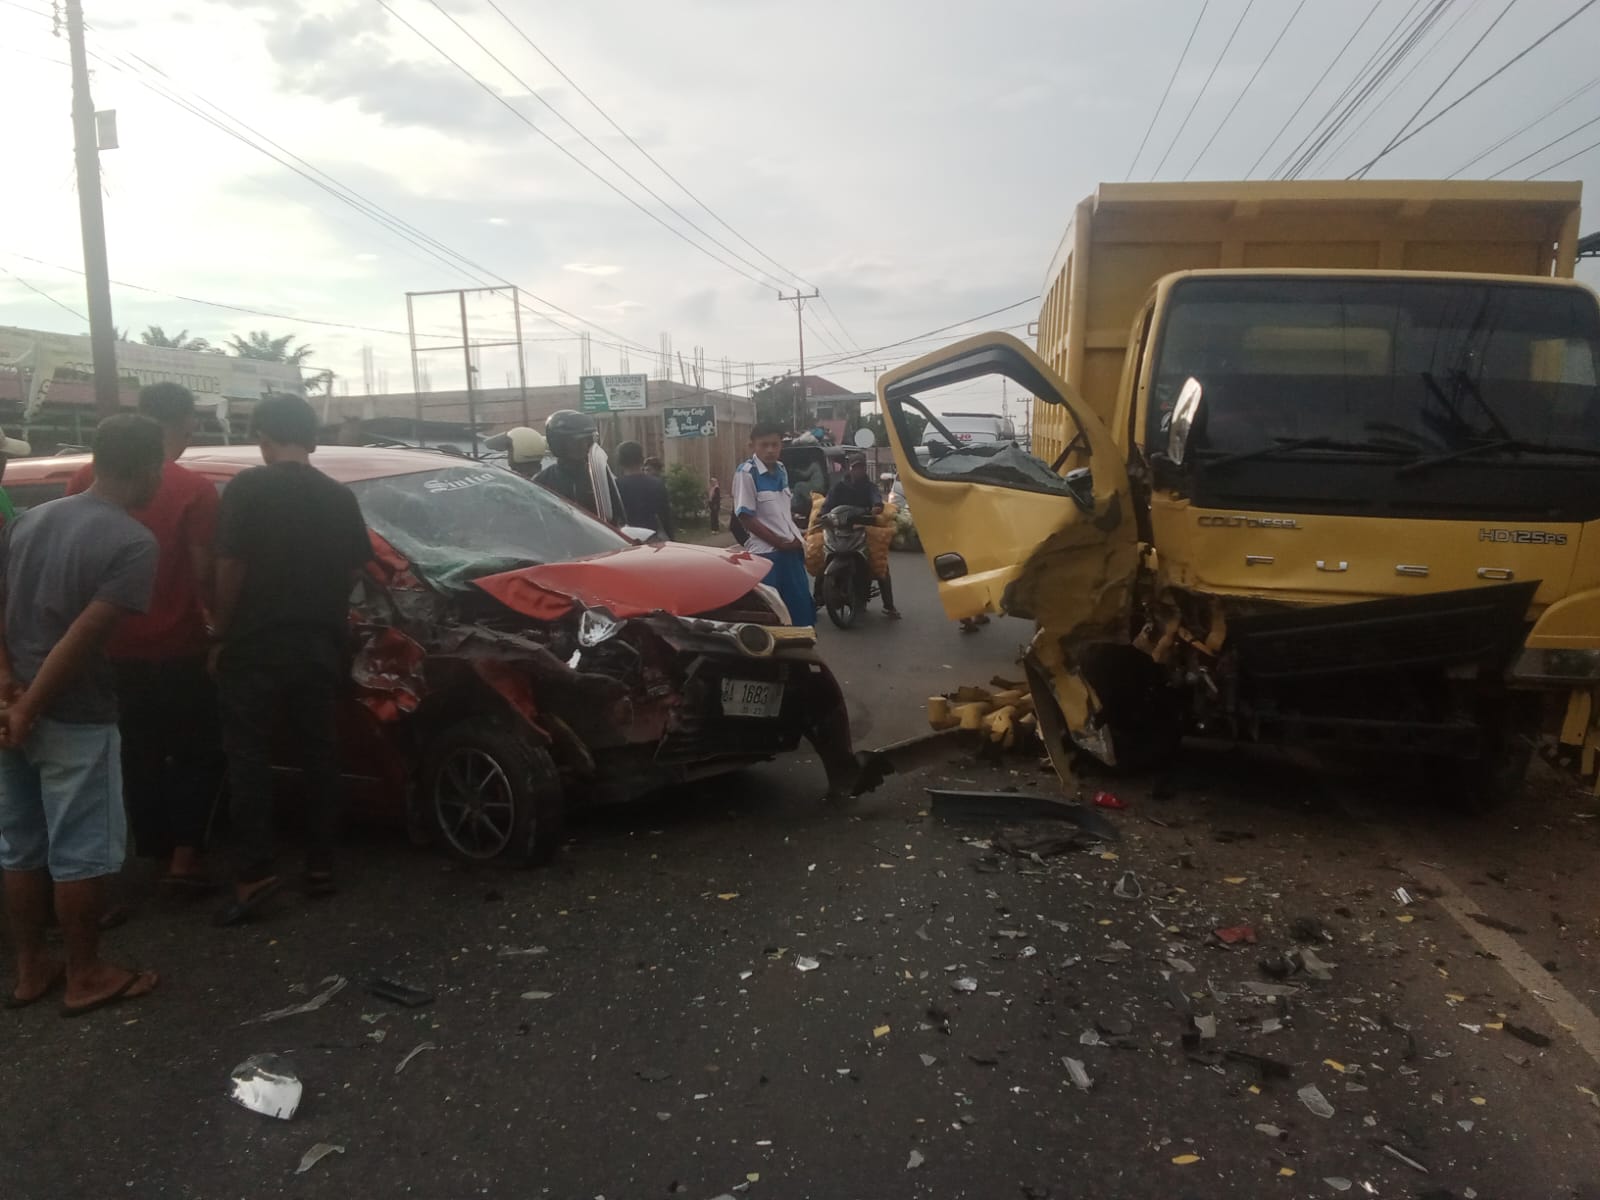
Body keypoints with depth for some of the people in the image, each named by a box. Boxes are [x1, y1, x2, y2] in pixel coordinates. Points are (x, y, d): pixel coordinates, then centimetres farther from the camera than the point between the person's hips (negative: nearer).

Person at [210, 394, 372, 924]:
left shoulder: (247, 488, -7)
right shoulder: (339, 497, 6)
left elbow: (230, 568, -10)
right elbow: (353, 568, 10)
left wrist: (221, 636, -1)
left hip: (257, 644, -4)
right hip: (321, 645, 4)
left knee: (249, 756, 2)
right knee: (318, 753, 11)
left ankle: (257, 871, -3)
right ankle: (320, 865, 15)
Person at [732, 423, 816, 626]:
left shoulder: (781, 470, 10)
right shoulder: (746, 472, -11)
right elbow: (745, 517, -14)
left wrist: (796, 537, 3)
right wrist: (780, 542, -14)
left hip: (790, 549, 7)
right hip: (765, 553, -7)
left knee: (802, 606, 10)